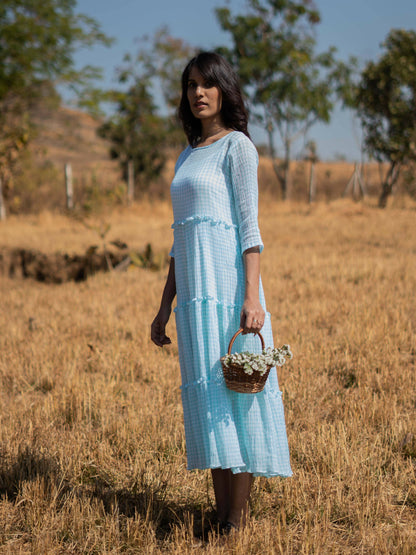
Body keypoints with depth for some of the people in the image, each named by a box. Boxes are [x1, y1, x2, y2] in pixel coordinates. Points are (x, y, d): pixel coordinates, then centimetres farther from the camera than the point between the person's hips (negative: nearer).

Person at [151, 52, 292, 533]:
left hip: (228, 284, -7)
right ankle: (221, 515, 13)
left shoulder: (237, 146, 0)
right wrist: (165, 307, 18)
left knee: (232, 385, -7)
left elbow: (249, 226, -9)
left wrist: (251, 296, -19)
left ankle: (238, 521, 0)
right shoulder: (187, 157, 21)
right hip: (193, 287, 7)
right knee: (206, 392, 7)